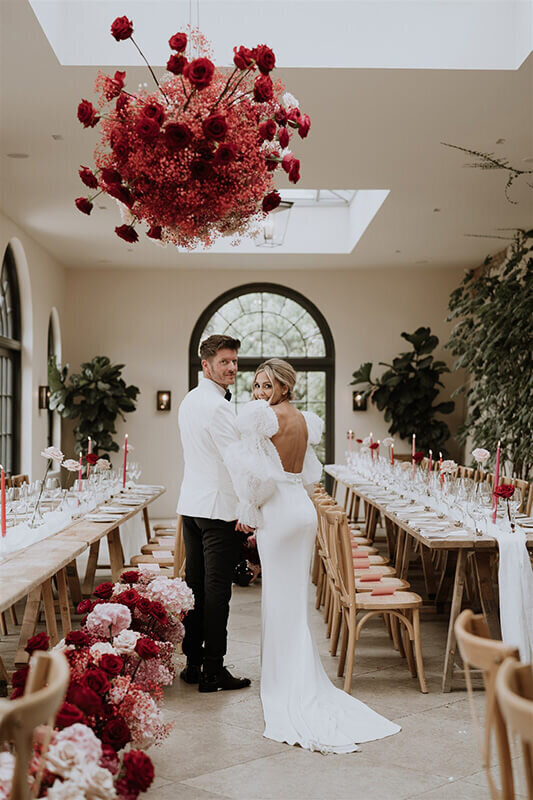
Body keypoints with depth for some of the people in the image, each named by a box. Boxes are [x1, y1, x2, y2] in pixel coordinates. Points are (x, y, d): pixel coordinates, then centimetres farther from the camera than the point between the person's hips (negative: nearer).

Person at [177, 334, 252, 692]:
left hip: (192, 504, 9)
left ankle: (192, 664, 20)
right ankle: (213, 672, 3)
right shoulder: (218, 406, -16)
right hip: (220, 508, -9)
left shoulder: (190, 400, 14)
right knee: (217, 590, -3)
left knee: (195, 585, 13)